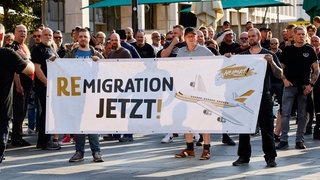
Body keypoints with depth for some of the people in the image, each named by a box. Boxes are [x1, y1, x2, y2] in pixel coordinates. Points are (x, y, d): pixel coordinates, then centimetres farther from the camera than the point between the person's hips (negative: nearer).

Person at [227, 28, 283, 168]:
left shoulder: (268, 55, 5)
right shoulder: (242, 55, 13)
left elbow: (279, 75, -1)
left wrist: (271, 62, -18)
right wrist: (229, 59, -5)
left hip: (263, 96, -3)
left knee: (267, 128, -1)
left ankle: (270, 157, 5)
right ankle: (243, 156, 13)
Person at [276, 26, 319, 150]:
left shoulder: (310, 50, 5)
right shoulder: (287, 50, 7)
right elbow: (281, 68, 12)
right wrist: (285, 80, -5)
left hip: (304, 87, 0)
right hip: (290, 86, 0)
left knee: (302, 115, 4)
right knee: (285, 113, -7)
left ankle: (299, 140, 12)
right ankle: (283, 140, -4)